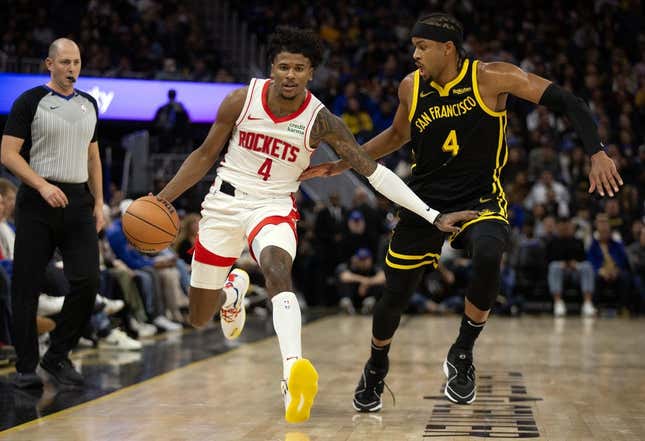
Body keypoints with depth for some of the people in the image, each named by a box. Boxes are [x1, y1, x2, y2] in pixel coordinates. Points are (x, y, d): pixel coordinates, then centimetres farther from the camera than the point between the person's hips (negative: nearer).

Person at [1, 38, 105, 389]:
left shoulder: (88, 104, 14)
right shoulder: (31, 101, -4)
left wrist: (98, 202, 12)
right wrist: (43, 186, -20)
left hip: (78, 201, 5)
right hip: (38, 202, -4)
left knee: (87, 281, -6)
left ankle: (58, 356, 10)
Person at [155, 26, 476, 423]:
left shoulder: (321, 121, -14)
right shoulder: (242, 100, -11)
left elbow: (373, 171, -16)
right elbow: (206, 155, 2)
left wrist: (433, 216, -22)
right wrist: (162, 199, -6)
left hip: (274, 208, -2)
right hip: (225, 202, 2)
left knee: (278, 271, -37)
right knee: (199, 319, 11)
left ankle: (294, 371, -54)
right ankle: (233, 290, 48)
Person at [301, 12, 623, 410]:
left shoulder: (492, 78, -14)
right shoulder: (411, 87, -2)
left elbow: (567, 102, -14)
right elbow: (398, 135, 19)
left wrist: (597, 153, -26)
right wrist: (341, 165, 15)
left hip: (481, 199, -3)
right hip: (425, 199, 3)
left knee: (488, 255, -36)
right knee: (395, 295, 6)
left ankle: (463, 353, -13)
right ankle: (376, 368, 38)